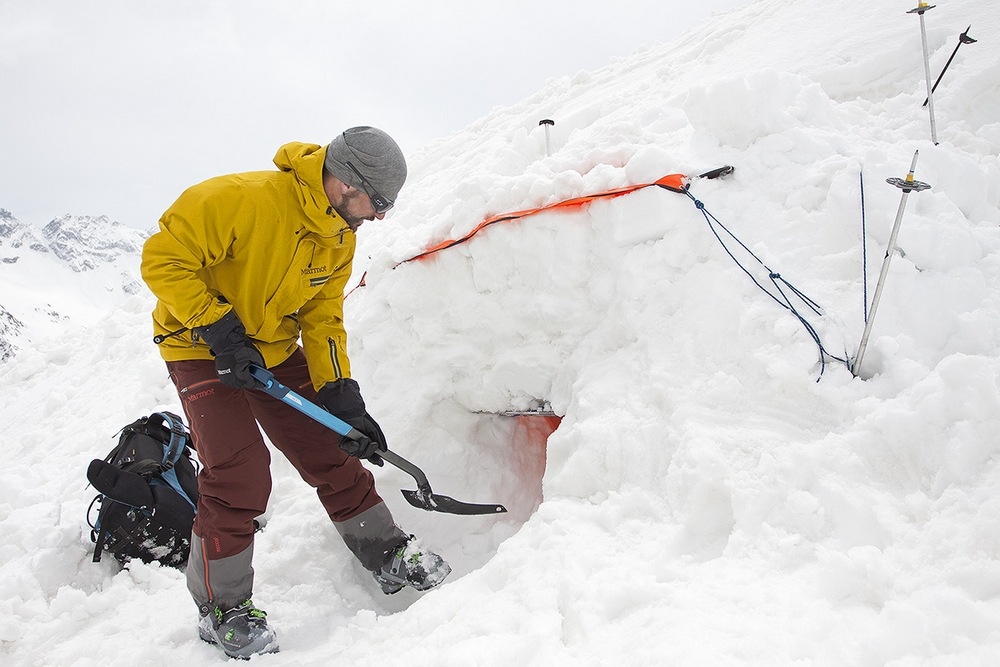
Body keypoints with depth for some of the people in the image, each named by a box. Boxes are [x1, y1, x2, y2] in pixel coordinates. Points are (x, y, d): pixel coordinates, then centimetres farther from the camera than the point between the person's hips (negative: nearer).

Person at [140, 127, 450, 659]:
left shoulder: (339, 238, -5)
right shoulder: (241, 199, -29)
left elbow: (322, 319, -1)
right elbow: (164, 258, -24)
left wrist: (341, 396, -10)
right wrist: (219, 330, -27)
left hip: (275, 350, 6)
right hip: (201, 350, -6)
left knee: (331, 452, 5)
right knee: (238, 475, -14)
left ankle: (389, 558, 21)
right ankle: (221, 609, 6)